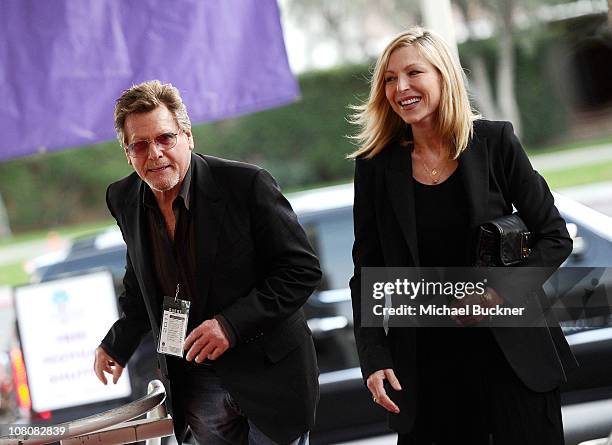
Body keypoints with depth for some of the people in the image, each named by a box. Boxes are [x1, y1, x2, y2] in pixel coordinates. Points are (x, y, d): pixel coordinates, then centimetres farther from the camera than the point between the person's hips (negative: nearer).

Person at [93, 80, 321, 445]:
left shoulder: (246, 184, -18)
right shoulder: (125, 200, -1)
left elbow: (303, 270, -16)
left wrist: (232, 324, -23)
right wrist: (118, 345, 13)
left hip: (269, 373, -4)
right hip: (194, 383, 4)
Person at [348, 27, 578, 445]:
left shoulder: (495, 142, -3)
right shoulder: (376, 166, 1)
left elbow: (555, 237, 1)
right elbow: (367, 272, 3)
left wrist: (504, 290, -15)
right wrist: (375, 359, -7)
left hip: (514, 352, -1)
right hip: (426, 360, 1)